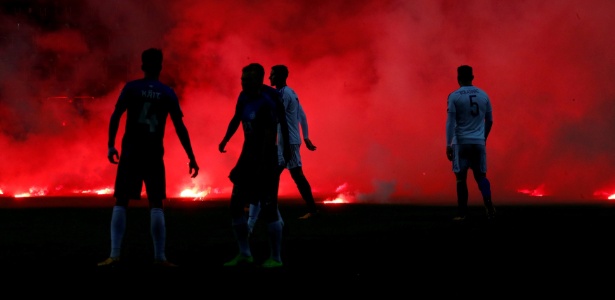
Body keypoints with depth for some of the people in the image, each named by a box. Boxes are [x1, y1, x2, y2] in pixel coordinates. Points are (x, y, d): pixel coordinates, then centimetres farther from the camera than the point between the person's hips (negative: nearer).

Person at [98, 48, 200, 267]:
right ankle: (160, 256, 3)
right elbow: (180, 127, 2)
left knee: (121, 202, 4)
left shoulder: (131, 88, 1)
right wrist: (191, 157, 6)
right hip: (154, 153, 1)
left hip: (131, 152, -1)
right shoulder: (168, 93, 4)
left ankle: (114, 255, -3)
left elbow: (115, 117, -8)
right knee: (156, 204, 6)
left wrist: (111, 146, -3)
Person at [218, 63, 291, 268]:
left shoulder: (267, 103, -20)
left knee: (268, 208, -4)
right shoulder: (244, 97, 3)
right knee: (236, 204, 8)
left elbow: (269, 138, -22)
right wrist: (225, 140, 3)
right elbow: (236, 119, 19)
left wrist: (261, 168, -23)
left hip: (265, 157, -8)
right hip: (248, 154, 8)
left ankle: (276, 258, 7)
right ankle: (244, 254, 20)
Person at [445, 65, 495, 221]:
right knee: (481, 175, 10)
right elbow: (489, 121, 12)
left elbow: (451, 122, -8)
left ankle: (462, 213, 3)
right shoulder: (483, 95, 8)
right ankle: (488, 202, -14)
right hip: (479, 142, 3)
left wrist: (448, 144, -6)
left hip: (461, 142, -3)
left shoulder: (454, 96, -4)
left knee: (461, 177, 3)